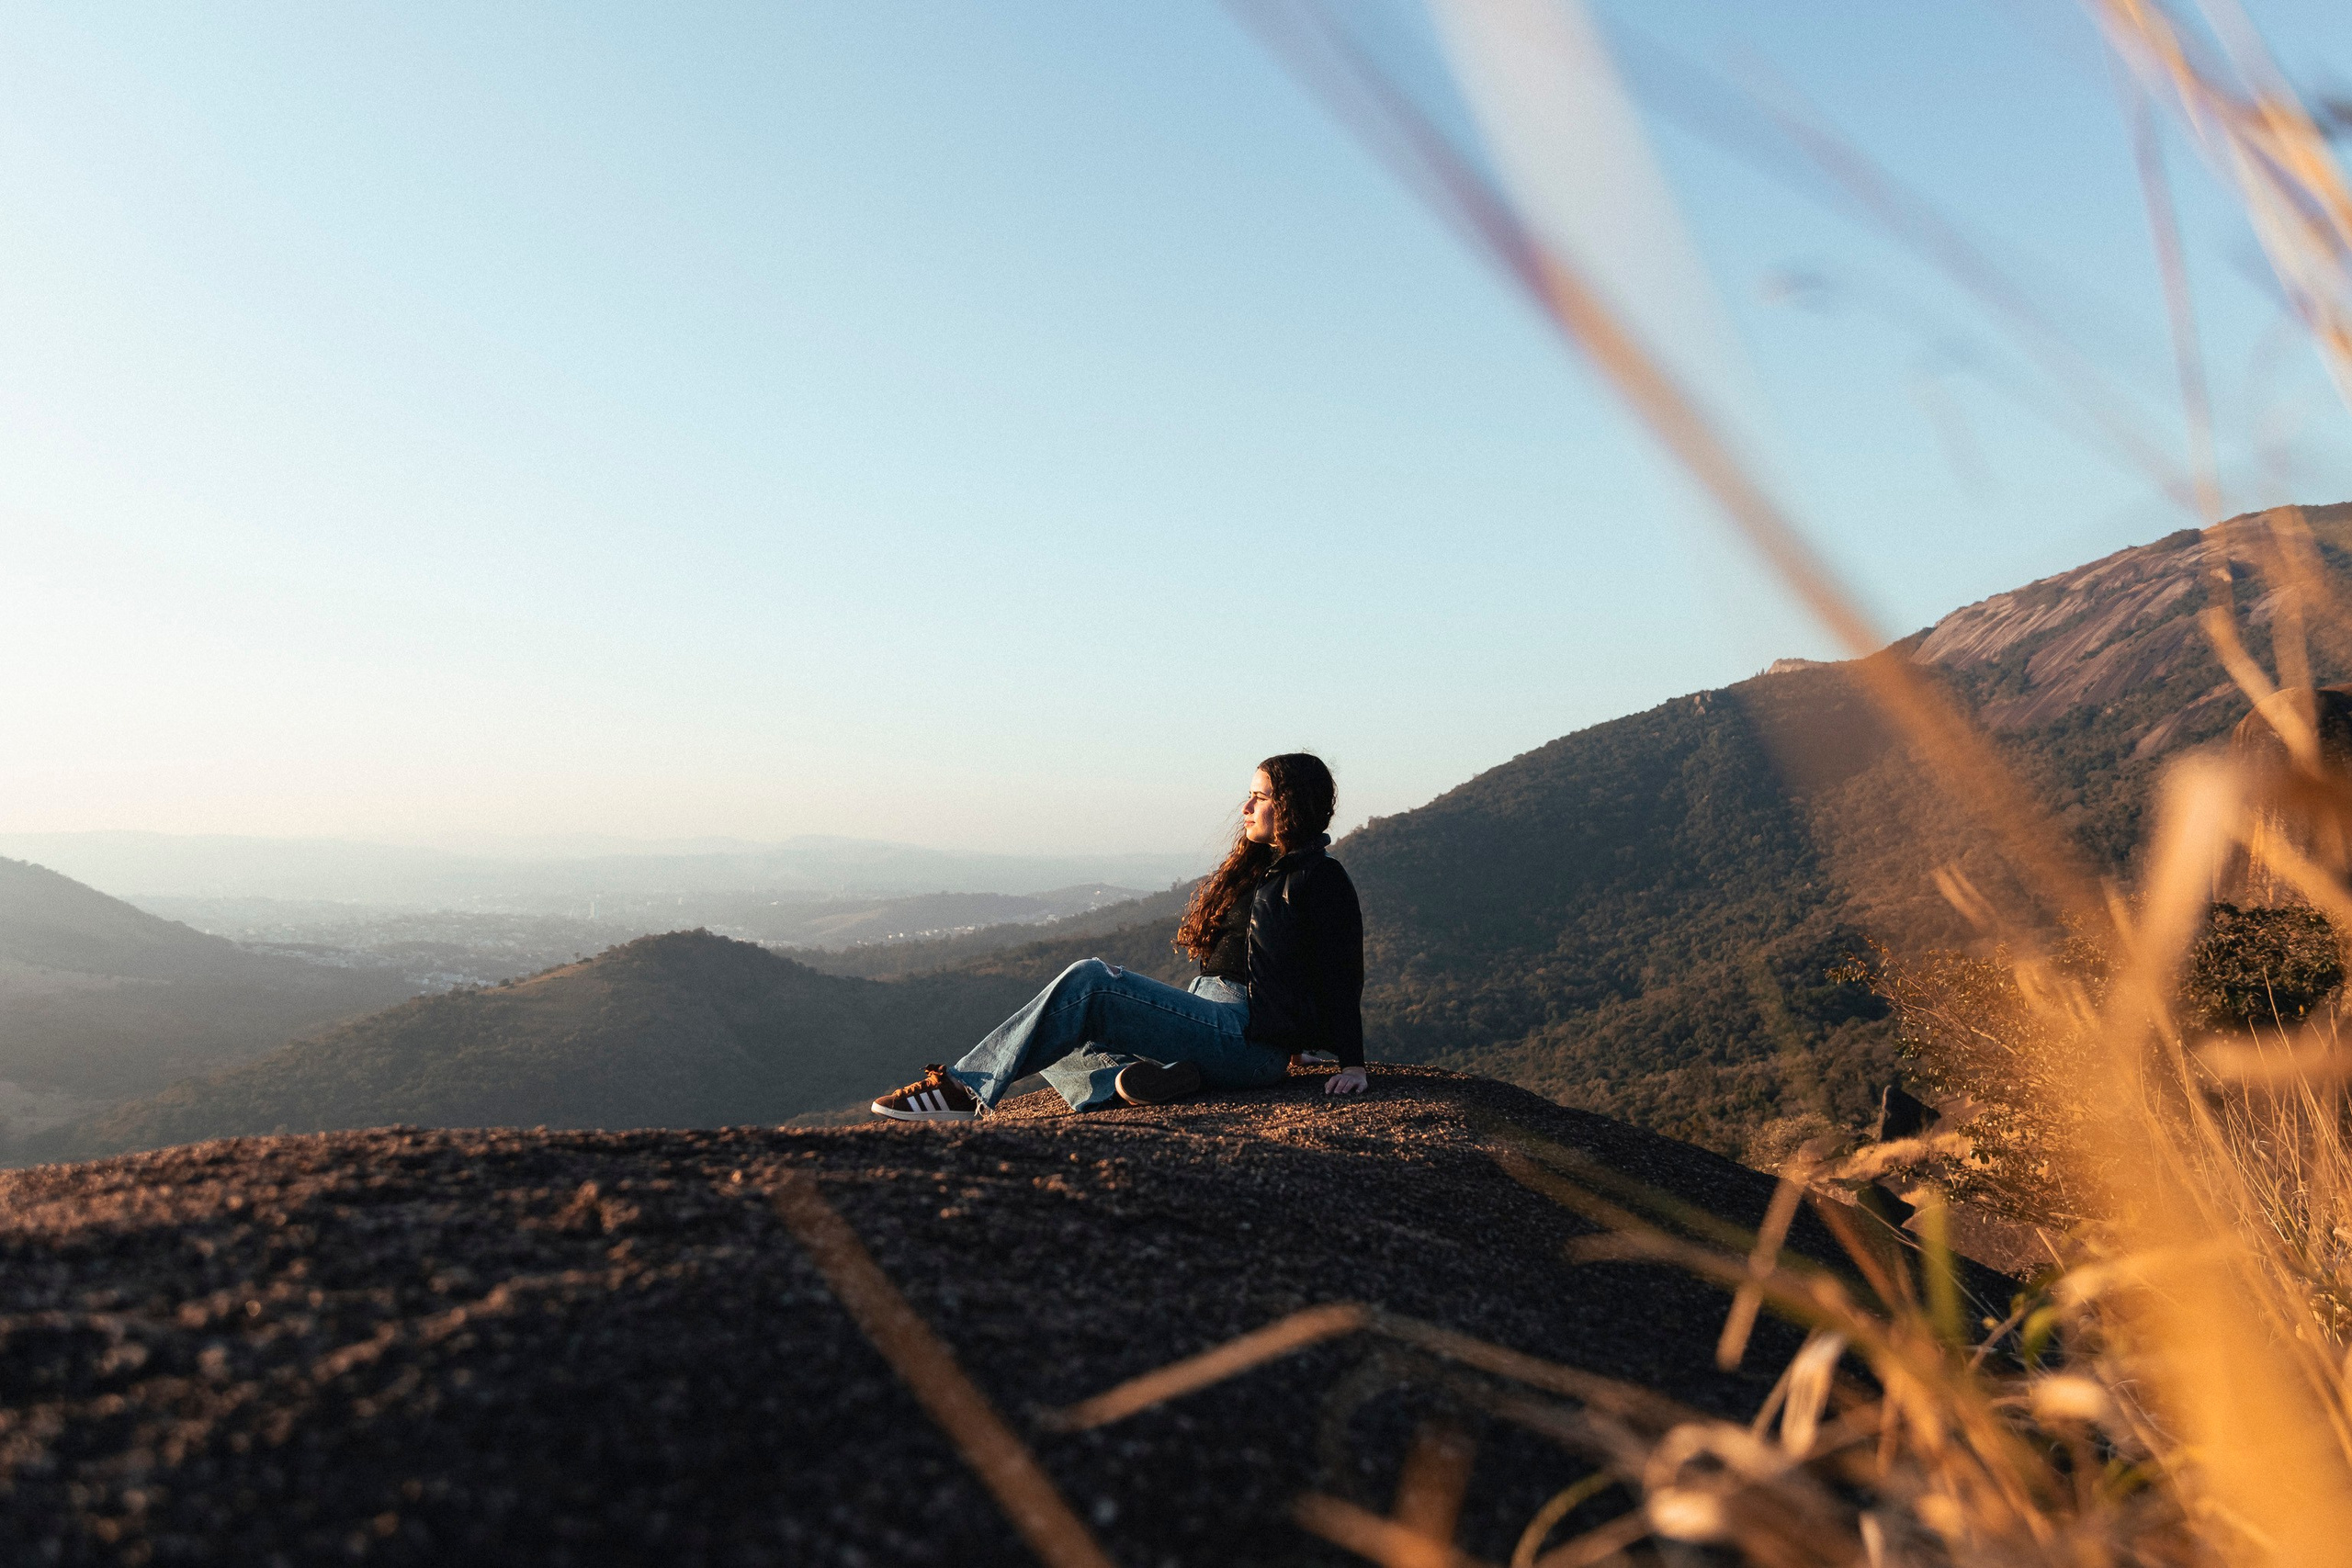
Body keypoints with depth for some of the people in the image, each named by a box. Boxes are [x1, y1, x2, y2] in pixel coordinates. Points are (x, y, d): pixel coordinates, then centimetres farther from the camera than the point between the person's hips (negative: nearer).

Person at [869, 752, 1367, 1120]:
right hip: (1211, 1018, 10)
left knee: (1090, 980, -24)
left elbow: (1342, 974, -8)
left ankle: (967, 1088, -24)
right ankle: (1126, 1074, -30)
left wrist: (1352, 1064, -13)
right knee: (1049, 1039, 1)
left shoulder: (1320, 878, -3)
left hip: (1251, 1040, -10)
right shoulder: (1256, 869, 23)